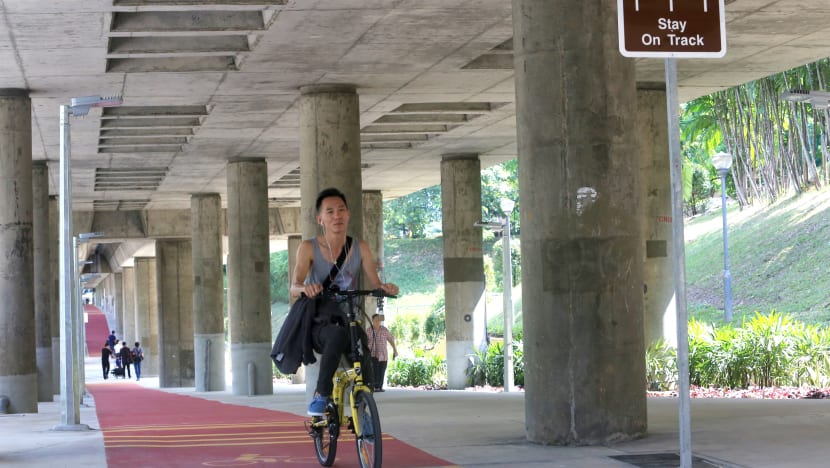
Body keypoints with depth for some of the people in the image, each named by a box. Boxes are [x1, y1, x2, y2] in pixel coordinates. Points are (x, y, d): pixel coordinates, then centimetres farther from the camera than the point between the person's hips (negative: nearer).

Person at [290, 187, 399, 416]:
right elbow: (294, 286, -16)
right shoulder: (309, 248, -4)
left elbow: (374, 284, -1)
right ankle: (321, 396, -34)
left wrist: (384, 288, -25)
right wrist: (305, 288, -40)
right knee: (338, 335, -39)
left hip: (348, 320, 4)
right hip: (318, 326, -4)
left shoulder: (360, 248, 5)